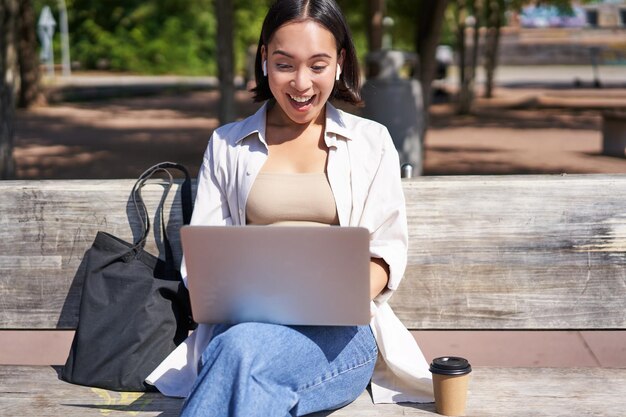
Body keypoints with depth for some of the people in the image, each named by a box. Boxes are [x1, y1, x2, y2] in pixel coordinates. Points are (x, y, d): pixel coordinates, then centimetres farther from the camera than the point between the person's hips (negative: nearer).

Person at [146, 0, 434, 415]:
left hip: (340, 333, -1)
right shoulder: (227, 145, 18)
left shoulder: (371, 142, 14)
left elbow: (388, 248, 9)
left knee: (243, 348, -36)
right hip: (245, 322, 1)